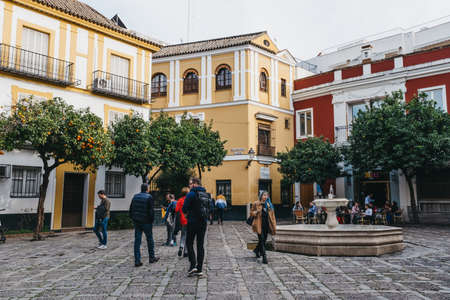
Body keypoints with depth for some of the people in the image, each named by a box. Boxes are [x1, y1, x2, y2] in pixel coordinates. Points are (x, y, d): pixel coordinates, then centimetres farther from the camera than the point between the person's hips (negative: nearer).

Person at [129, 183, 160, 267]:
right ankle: (151, 257, 22)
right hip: (146, 222, -4)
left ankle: (137, 261, 3)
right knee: (150, 239, 11)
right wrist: (152, 220, -3)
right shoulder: (149, 197, -9)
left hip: (136, 222, 5)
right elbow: (151, 211, -14)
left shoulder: (135, 197, 8)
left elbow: (130, 210, 11)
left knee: (137, 240, 5)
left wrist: (133, 219, 17)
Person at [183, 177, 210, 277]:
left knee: (189, 243, 6)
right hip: (204, 222, 6)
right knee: (200, 245, 8)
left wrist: (188, 212, 11)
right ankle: (199, 269, 10)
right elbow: (209, 209, 15)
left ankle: (193, 265, -5)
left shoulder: (191, 194, -10)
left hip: (193, 222, -6)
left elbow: (184, 209, -9)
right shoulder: (206, 194, 10)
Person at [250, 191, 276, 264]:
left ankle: (257, 250, 42)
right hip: (259, 224, -5)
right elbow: (251, 212, 4)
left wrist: (274, 226, 4)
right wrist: (257, 212, -18)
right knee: (261, 240, -10)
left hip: (266, 224, 5)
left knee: (264, 240, 15)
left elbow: (272, 215, 9)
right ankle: (264, 256, -9)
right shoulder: (256, 204, -3)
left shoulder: (269, 204, 7)